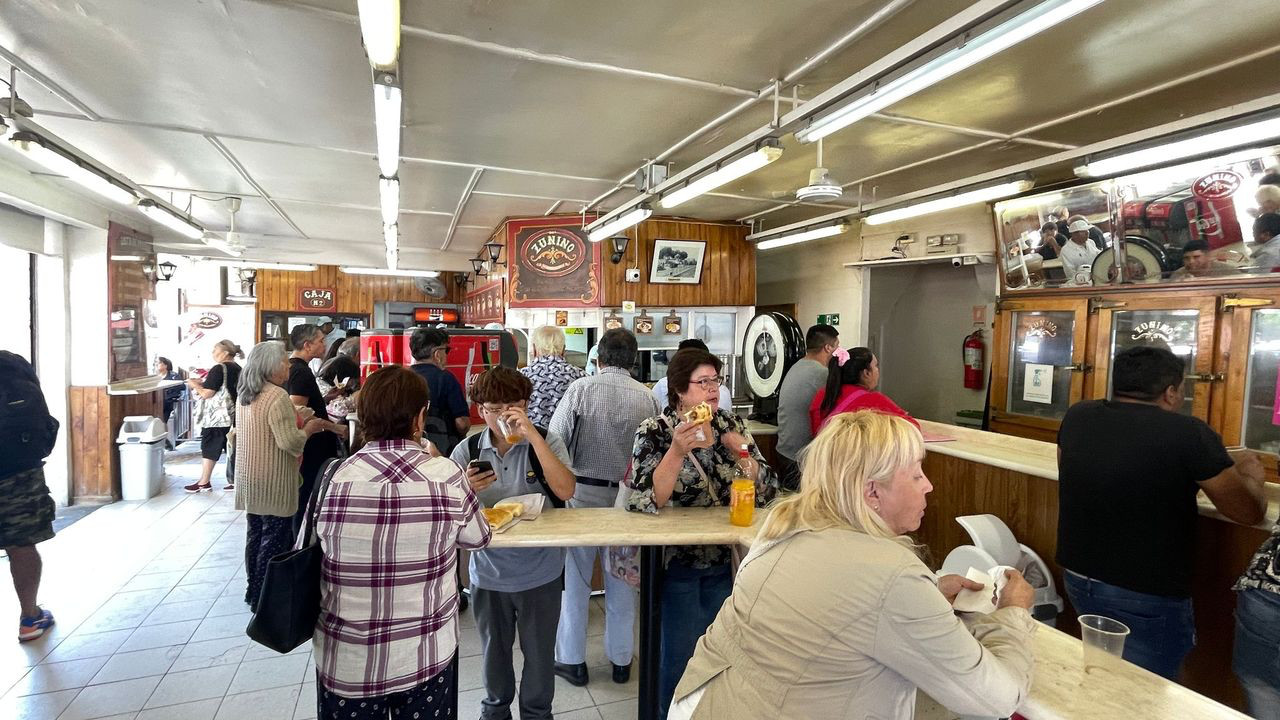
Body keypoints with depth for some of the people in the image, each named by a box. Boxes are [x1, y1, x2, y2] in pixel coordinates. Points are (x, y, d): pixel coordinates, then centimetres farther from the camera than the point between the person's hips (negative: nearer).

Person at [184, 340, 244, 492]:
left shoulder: (218, 369, -13)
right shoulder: (238, 369, 11)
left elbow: (207, 394, -15)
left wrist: (195, 385, 2)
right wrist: (203, 383, 19)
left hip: (217, 417, -7)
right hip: (233, 415, 7)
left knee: (209, 447, 2)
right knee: (233, 447, 8)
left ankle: (204, 483, 9)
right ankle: (234, 481, 10)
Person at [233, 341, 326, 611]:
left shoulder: (243, 395, 9)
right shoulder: (278, 397, -21)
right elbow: (289, 441, -25)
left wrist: (294, 421, 16)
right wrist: (309, 429, -8)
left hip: (250, 480, 9)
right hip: (273, 484, -9)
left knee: (255, 534, 18)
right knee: (275, 540, 2)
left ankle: (253, 591, 30)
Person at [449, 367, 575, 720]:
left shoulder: (546, 442, -10)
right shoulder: (467, 451, -6)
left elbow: (565, 491, -25)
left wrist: (532, 435, -28)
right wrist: (467, 489, -25)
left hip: (540, 572, -2)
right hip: (488, 572, 2)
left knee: (539, 654, 17)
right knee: (495, 652, 23)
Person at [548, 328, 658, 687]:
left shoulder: (581, 388, -11)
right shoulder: (646, 397, -5)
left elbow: (554, 439, -11)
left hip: (581, 492, -2)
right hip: (627, 496, 2)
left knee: (574, 579, 14)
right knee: (622, 581, 17)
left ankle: (572, 661, 27)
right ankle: (621, 660, 32)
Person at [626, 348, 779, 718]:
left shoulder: (731, 424, -1)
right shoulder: (654, 432, -12)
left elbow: (766, 490, -2)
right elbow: (645, 501, -23)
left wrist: (739, 449, -16)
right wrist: (677, 451, -32)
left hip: (726, 560, 4)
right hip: (677, 562, -4)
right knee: (681, 655, 8)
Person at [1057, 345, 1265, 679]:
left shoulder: (1076, 417, -4)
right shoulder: (1190, 435, -18)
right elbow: (1250, 512, -5)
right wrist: (1250, 477, 17)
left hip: (1079, 580, 5)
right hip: (1149, 598, -5)